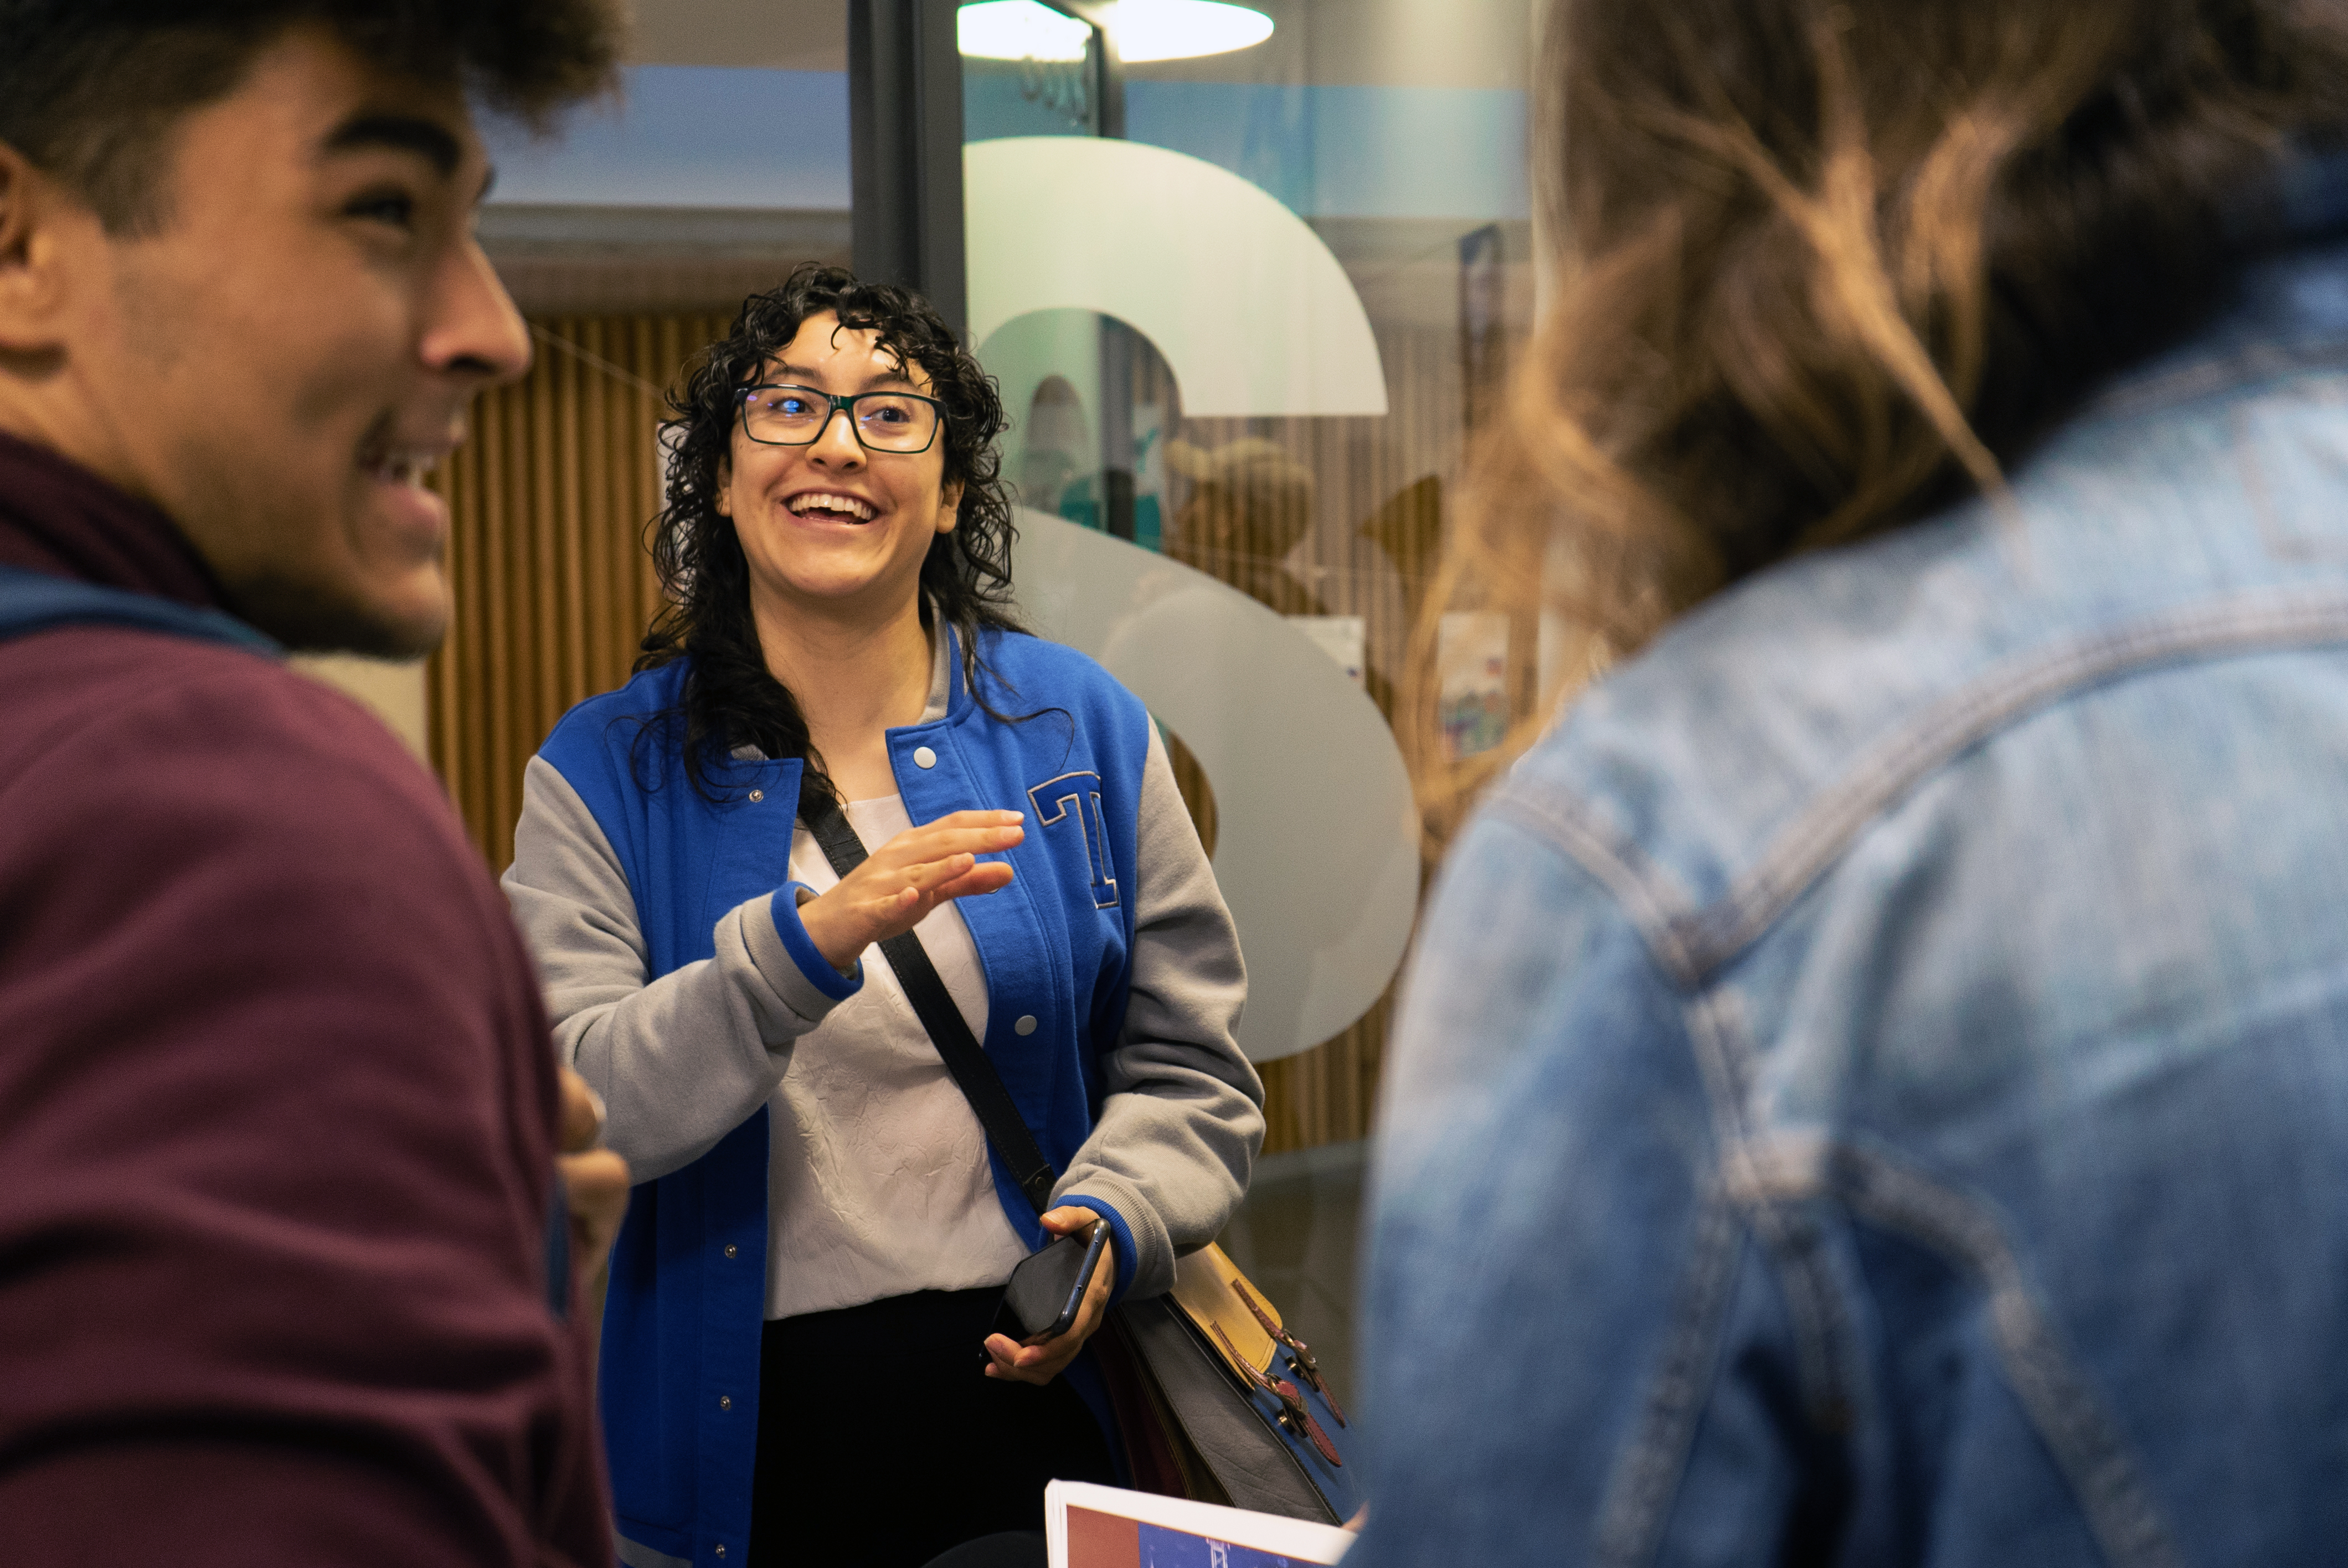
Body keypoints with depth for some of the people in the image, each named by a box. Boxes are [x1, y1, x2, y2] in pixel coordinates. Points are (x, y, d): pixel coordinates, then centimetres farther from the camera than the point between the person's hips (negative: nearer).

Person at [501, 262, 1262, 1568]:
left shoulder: (1083, 726, 1)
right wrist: (807, 942, -26)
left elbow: (1189, 1071, 5)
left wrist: (1107, 1221, -14)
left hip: (1026, 1383, 1)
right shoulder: (605, 772, -2)